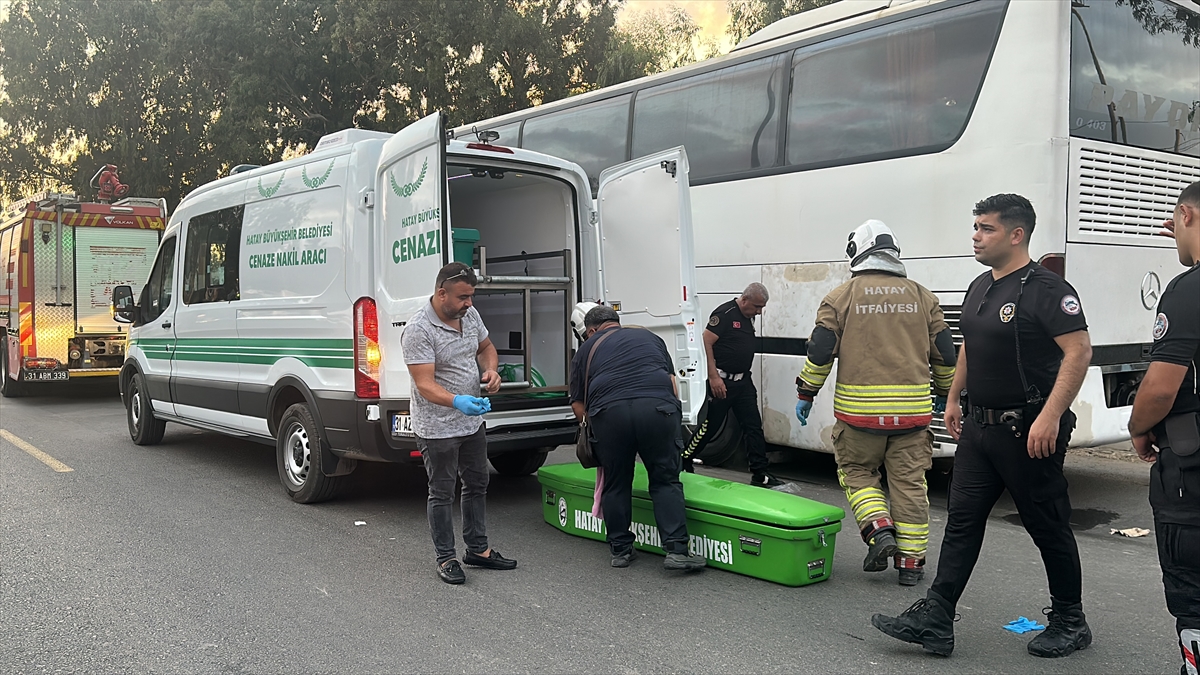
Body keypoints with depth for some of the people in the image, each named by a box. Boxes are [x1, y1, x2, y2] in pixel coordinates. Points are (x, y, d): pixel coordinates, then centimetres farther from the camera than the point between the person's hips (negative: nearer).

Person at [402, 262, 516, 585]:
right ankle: (446, 559, 20)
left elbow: (485, 346, 17)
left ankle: (478, 549, 33)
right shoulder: (418, 330, -23)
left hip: (473, 422, 8)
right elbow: (425, 385, -28)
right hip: (438, 429, -8)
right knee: (442, 494, 6)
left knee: (477, 486, 18)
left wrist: (491, 369, -5)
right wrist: (457, 402, -45)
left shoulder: (470, 315, -1)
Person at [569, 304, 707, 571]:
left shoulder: (586, 349, 24)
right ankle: (677, 550, 3)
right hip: (658, 407, 1)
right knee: (666, 481, 10)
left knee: (616, 484, 14)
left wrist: (593, 427, 33)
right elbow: (672, 380, 24)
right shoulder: (649, 336, 30)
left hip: (609, 411, -1)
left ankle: (621, 550, 22)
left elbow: (578, 404, 19)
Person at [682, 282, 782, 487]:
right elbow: (706, 343, -18)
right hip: (722, 382, -8)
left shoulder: (749, 318, 12)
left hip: (743, 382, 8)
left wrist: (747, 380, 20)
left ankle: (759, 475, 10)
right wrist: (713, 376, -21)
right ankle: (683, 463, 20)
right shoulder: (724, 314, -14)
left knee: (754, 427, 5)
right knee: (709, 427, 2)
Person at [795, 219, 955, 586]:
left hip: (858, 409, -2)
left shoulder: (841, 297, -1)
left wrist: (805, 394, 8)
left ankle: (879, 530, -2)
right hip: (913, 410, 2)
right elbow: (945, 352, 12)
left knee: (856, 471, 16)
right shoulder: (922, 296, 8)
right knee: (909, 482, 9)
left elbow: (820, 351, -4)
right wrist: (945, 393, 26)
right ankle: (911, 560, 13)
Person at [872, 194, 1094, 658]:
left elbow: (1079, 351, -21)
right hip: (979, 425, 8)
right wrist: (954, 398, 21)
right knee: (962, 521, 6)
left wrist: (1050, 416, -28)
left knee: (1048, 527, 7)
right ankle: (934, 620, 8)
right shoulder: (979, 288, 12)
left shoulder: (1045, 288, -15)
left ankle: (1069, 622, 25)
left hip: (1027, 431, -8)